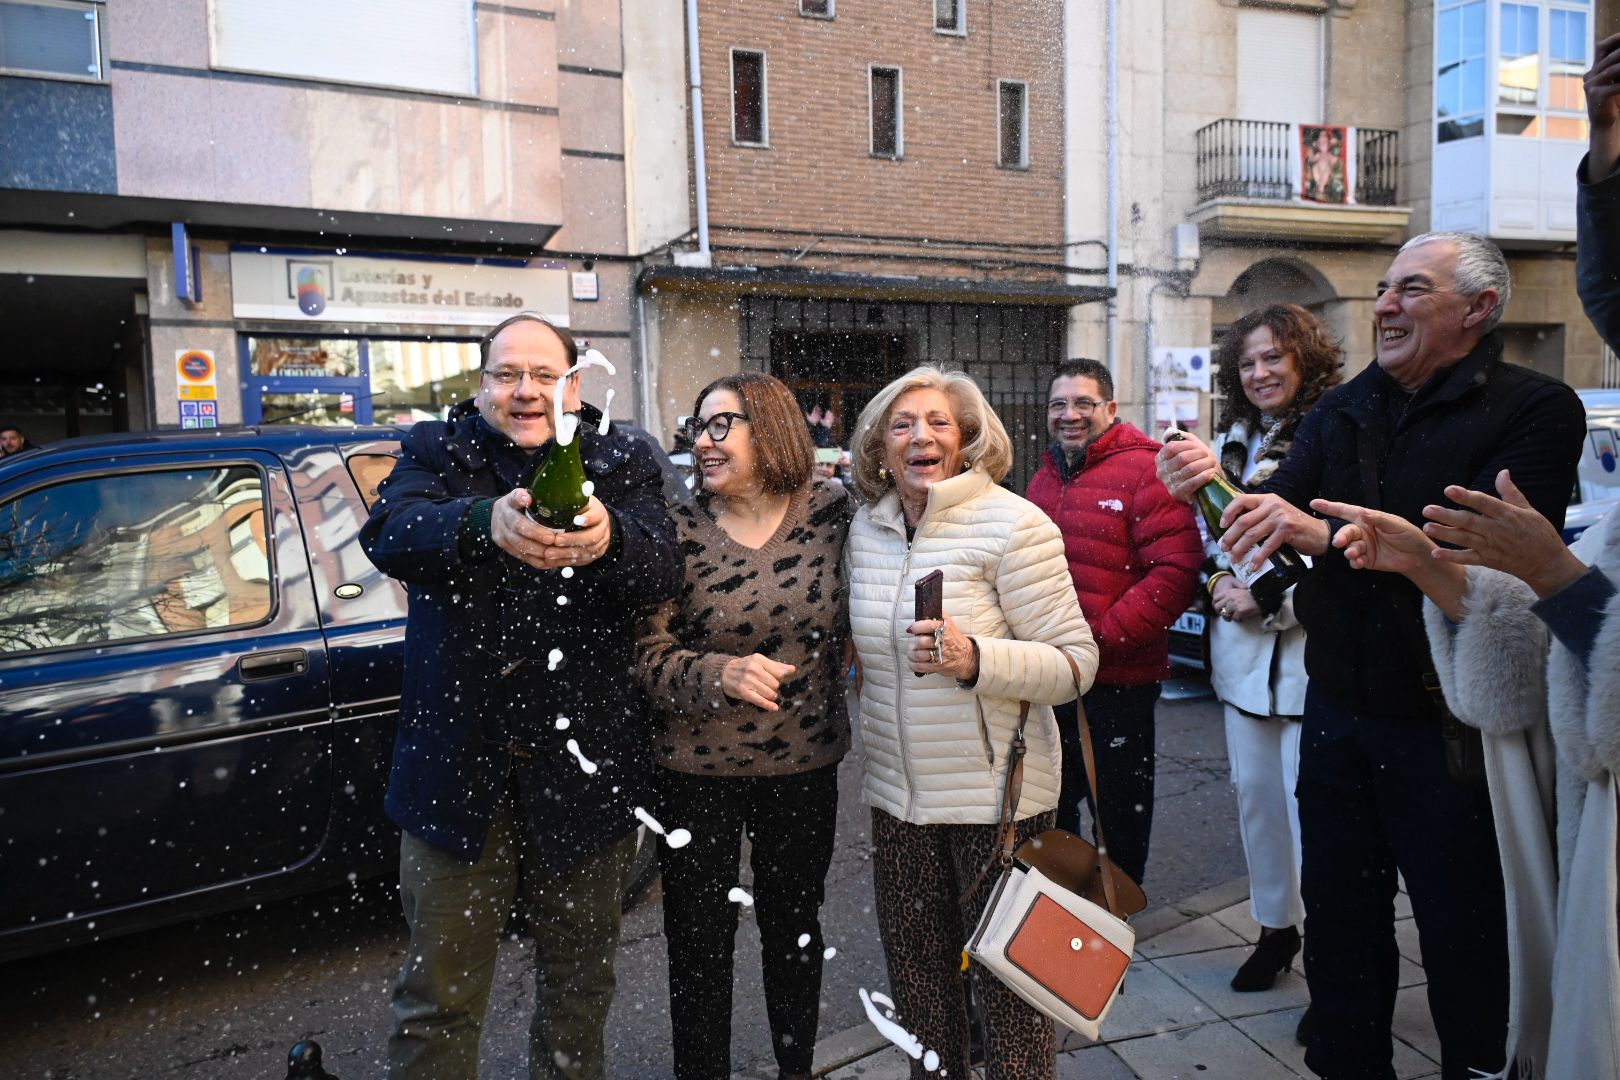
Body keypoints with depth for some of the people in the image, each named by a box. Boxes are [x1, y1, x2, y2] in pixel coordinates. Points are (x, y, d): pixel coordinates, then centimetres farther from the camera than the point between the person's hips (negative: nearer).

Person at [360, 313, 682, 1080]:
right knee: (438, 997, 11)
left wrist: (608, 537, -40)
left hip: (583, 771, 1)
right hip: (458, 768, 0)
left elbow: (661, 570, -17)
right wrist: (484, 522, -41)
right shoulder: (437, 452, 1)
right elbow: (388, 533, -20)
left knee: (579, 986, 19)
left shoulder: (622, 464, 1)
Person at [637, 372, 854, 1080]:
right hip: (696, 768, -1)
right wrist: (721, 674, -26)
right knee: (699, 942, 10)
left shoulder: (835, 512, -6)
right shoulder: (678, 532, -10)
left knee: (794, 926, 19)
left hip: (806, 762, 2)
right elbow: (649, 655, -11)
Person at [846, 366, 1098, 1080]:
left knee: (1004, 981, 7)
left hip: (996, 790, -5)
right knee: (914, 968, 18)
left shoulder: (1012, 525, -13)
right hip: (896, 791, 6)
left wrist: (975, 659, -28)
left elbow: (1076, 662, -16)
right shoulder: (867, 527, 5)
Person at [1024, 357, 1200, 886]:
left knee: (1121, 806, 12)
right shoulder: (1045, 477, 12)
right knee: (1051, 803, 21)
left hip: (1119, 679, -7)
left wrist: (1102, 636, -22)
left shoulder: (1145, 470, -12)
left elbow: (1176, 570, -21)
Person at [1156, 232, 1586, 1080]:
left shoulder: (1535, 409, -9)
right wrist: (1216, 483, -21)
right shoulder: (1343, 412, 8)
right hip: (1339, 707, 5)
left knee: (1465, 933, 10)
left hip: (1446, 720, -5)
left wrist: (1325, 534, -34)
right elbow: (1280, 523, -1)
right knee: (1339, 914, 17)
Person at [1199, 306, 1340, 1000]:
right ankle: (1275, 928, 33)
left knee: (1311, 804, -3)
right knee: (1254, 793, 16)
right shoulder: (1228, 444, 13)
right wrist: (1218, 581, 0)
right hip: (1241, 649, 7)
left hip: (1310, 651, -7)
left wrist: (1266, 599, -14)